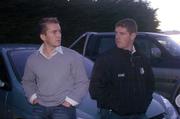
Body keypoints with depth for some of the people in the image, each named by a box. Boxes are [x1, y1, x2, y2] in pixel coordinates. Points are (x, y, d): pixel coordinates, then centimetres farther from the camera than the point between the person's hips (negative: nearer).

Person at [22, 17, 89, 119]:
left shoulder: (73, 57, -7)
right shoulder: (33, 59, 4)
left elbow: (83, 82, -3)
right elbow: (27, 81, 21)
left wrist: (70, 101, -9)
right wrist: (33, 97, 8)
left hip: (63, 108, -3)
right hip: (40, 108, 4)